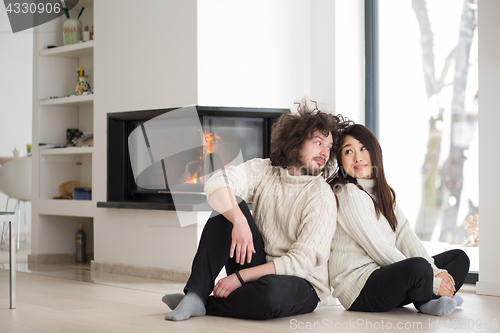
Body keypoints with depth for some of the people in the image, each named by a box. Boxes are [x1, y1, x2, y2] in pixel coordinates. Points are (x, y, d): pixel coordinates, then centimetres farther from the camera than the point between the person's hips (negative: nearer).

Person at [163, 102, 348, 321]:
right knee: (227, 208, -14)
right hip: (258, 266, 4)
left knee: (271, 292, -40)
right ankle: (195, 294, -20)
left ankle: (206, 305, -13)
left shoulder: (322, 197, -13)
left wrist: (240, 277, -23)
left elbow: (302, 261, -20)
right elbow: (216, 184, -18)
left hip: (301, 283, -4)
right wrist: (240, 222, -37)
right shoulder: (263, 170, -1)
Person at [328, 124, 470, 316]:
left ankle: (429, 302, -15)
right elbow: (379, 250, -17)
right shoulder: (348, 195, -12)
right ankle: (425, 301, -4)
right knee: (418, 266, -36)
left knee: (459, 257, 10)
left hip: (386, 275, 9)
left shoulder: (384, 192, 16)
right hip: (359, 285, -9)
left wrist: (435, 272, -9)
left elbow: (405, 236, 7)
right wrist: (432, 281, -17)